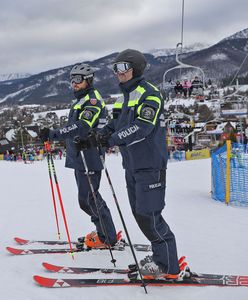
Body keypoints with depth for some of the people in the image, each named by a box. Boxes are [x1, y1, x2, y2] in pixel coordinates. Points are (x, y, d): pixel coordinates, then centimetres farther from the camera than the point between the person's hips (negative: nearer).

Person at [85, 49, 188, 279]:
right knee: (139, 213, 12)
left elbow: (142, 127, -23)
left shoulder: (149, 93, -11)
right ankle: (161, 255, 24)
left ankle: (168, 265, 2)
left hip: (150, 165, -9)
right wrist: (100, 135, -4)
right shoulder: (123, 97, 17)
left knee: (148, 216, -10)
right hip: (131, 165, 9)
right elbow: (115, 124, 16)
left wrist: (111, 140, -23)